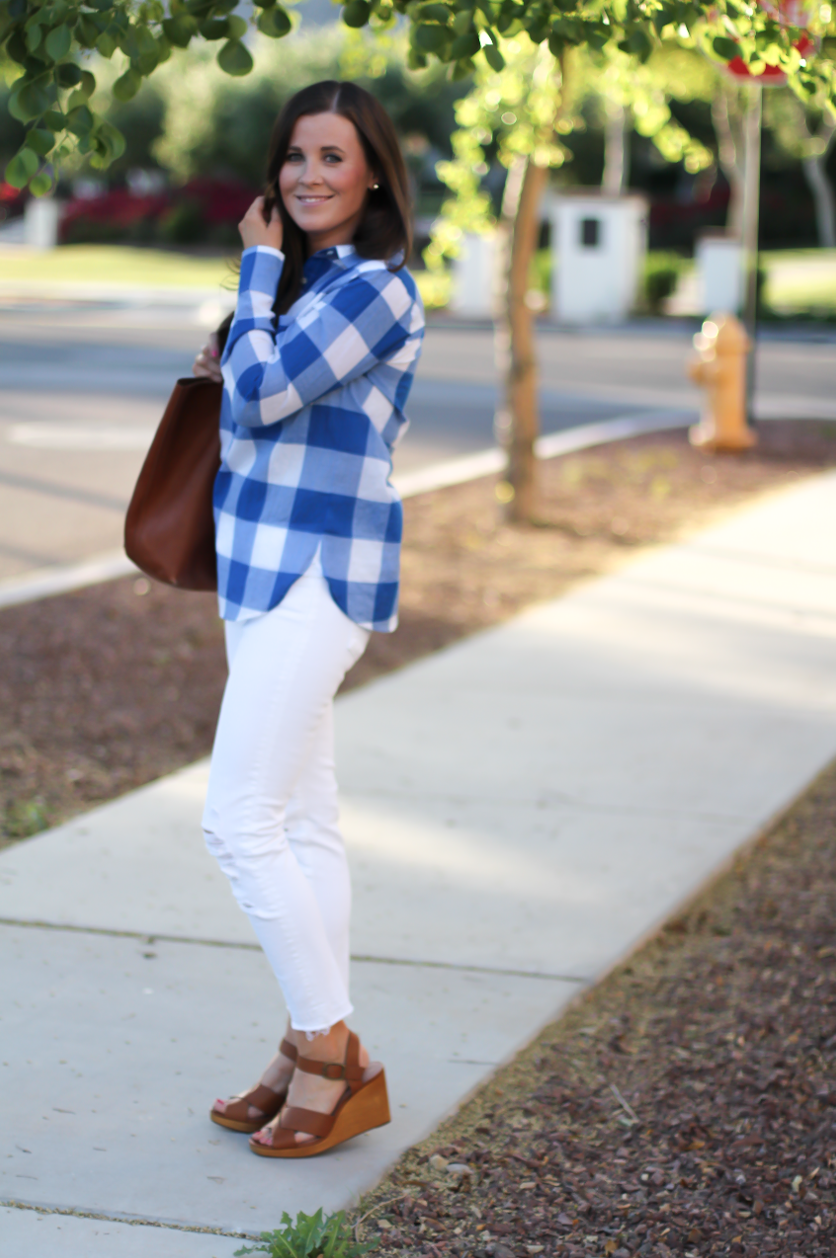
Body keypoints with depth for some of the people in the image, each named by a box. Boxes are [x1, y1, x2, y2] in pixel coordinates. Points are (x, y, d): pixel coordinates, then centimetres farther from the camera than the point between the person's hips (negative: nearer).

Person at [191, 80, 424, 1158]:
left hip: (315, 573, -10)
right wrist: (235, 371, 9)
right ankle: (316, 1055, 19)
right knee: (300, 820, 12)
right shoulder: (308, 279, 15)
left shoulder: (372, 286, -14)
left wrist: (259, 265, -8)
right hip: (274, 566, 10)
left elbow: (265, 392, -18)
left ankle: (331, 1053, -1)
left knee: (239, 820, -11)